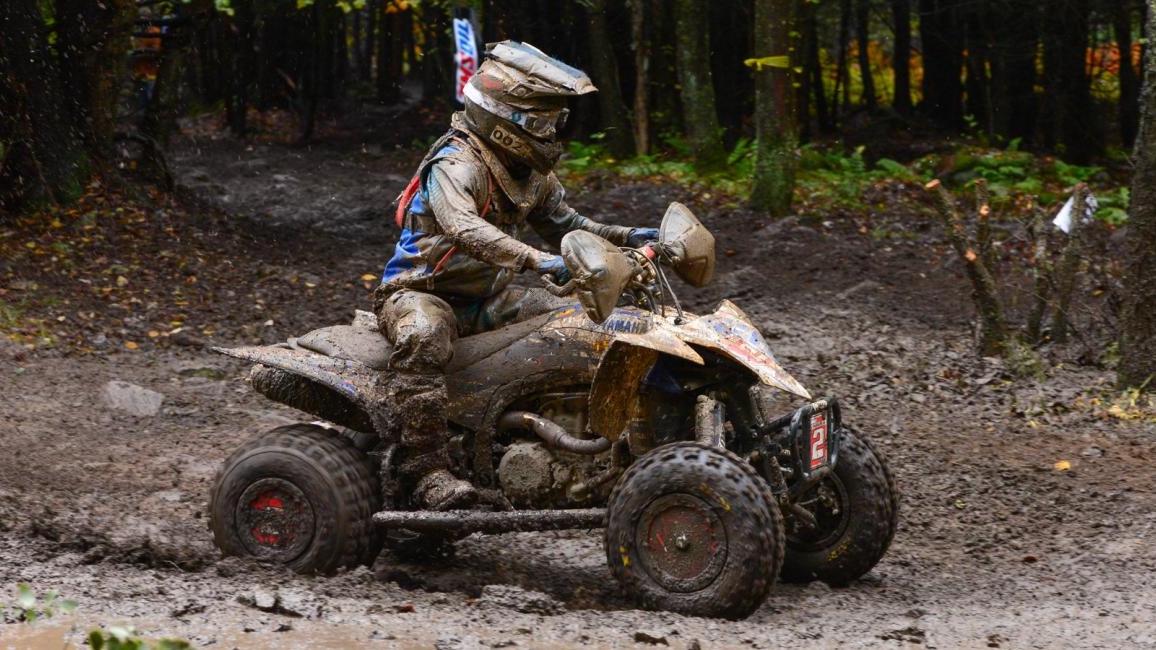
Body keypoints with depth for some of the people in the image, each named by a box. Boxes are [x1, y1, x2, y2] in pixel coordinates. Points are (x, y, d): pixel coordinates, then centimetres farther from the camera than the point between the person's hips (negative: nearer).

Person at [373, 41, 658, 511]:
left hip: (485, 299, 9)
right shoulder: (456, 165, -23)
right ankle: (426, 473, -46)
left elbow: (563, 224, 25)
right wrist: (535, 260, -53)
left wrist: (625, 238, 10)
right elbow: (462, 227, -42)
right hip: (420, 294, -9)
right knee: (425, 338, -42)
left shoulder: (533, 175, 8)